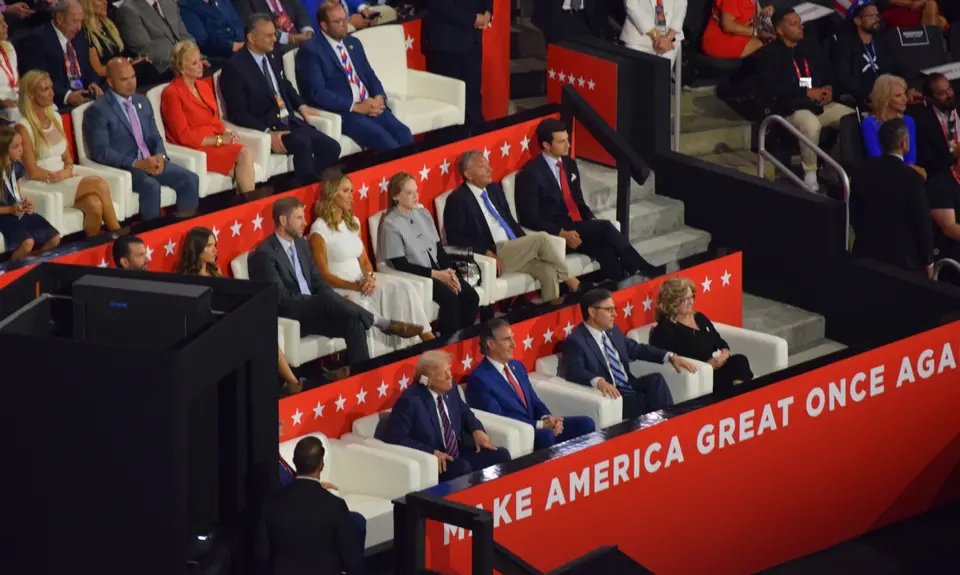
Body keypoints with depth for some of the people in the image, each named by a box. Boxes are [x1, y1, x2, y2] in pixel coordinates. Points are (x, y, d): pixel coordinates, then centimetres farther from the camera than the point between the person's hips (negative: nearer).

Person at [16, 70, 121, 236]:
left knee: (95, 205, -28)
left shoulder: (55, 117, 13)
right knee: (99, 184, -25)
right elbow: (33, 172, -11)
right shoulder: (24, 127, -10)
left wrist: (68, 171, -8)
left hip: (65, 178, 6)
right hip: (43, 184, -6)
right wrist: (72, 177, -10)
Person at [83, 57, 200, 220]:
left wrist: (160, 156, -8)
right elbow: (101, 152, -15)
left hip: (151, 162, 7)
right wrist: (137, 163, -22)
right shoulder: (98, 111, -8)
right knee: (151, 186, -34)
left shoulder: (142, 102, 16)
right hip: (122, 167, -7)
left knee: (190, 179, -14)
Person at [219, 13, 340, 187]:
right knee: (302, 143, -34)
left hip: (289, 122, 8)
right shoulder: (235, 67, -12)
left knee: (331, 147, -10)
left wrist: (301, 106, 11)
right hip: (264, 128, -8)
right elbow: (237, 113, -15)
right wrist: (267, 132, -25)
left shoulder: (271, 57, 11)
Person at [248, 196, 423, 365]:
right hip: (289, 318, -7)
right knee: (328, 298, -32)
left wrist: (335, 302, -6)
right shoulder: (264, 255, -12)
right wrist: (328, 301, -17)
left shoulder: (301, 244, 14)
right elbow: (281, 298, -17)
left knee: (353, 321, -23)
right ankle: (384, 325, -24)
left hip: (311, 311, 7)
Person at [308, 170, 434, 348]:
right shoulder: (319, 229, -10)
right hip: (338, 289, -7)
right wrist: (355, 286, -20)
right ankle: (385, 352, -24)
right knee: (364, 304, -34)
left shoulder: (353, 222, 13)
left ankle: (426, 335, -19)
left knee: (402, 287, -16)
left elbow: (364, 260, 14)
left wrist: (370, 277, -9)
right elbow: (324, 275, -12)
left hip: (362, 282, 7)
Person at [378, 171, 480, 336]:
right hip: (413, 276, -6)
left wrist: (449, 272, -8)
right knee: (450, 298, -30)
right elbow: (401, 265, -14)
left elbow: (438, 247, 11)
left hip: (438, 271, 6)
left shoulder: (423, 213, 10)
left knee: (471, 296, -16)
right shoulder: (390, 225, -10)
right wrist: (436, 274, -17)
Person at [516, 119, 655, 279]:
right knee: (605, 228, -26)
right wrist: (562, 233, -23)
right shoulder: (531, 174, -10)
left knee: (607, 251, -26)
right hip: (555, 235, -7)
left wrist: (592, 221, 1)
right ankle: (645, 273, -21)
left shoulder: (569, 164, 13)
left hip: (579, 228, 7)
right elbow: (529, 218, -13)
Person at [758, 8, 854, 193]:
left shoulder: (808, 48, 18)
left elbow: (826, 73, 26)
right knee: (811, 124, -39)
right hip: (791, 109, -7)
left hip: (820, 105, 7)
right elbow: (770, 88, -15)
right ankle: (810, 175, -23)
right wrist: (807, 92, -16)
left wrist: (828, 88, 0)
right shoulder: (771, 54, -3)